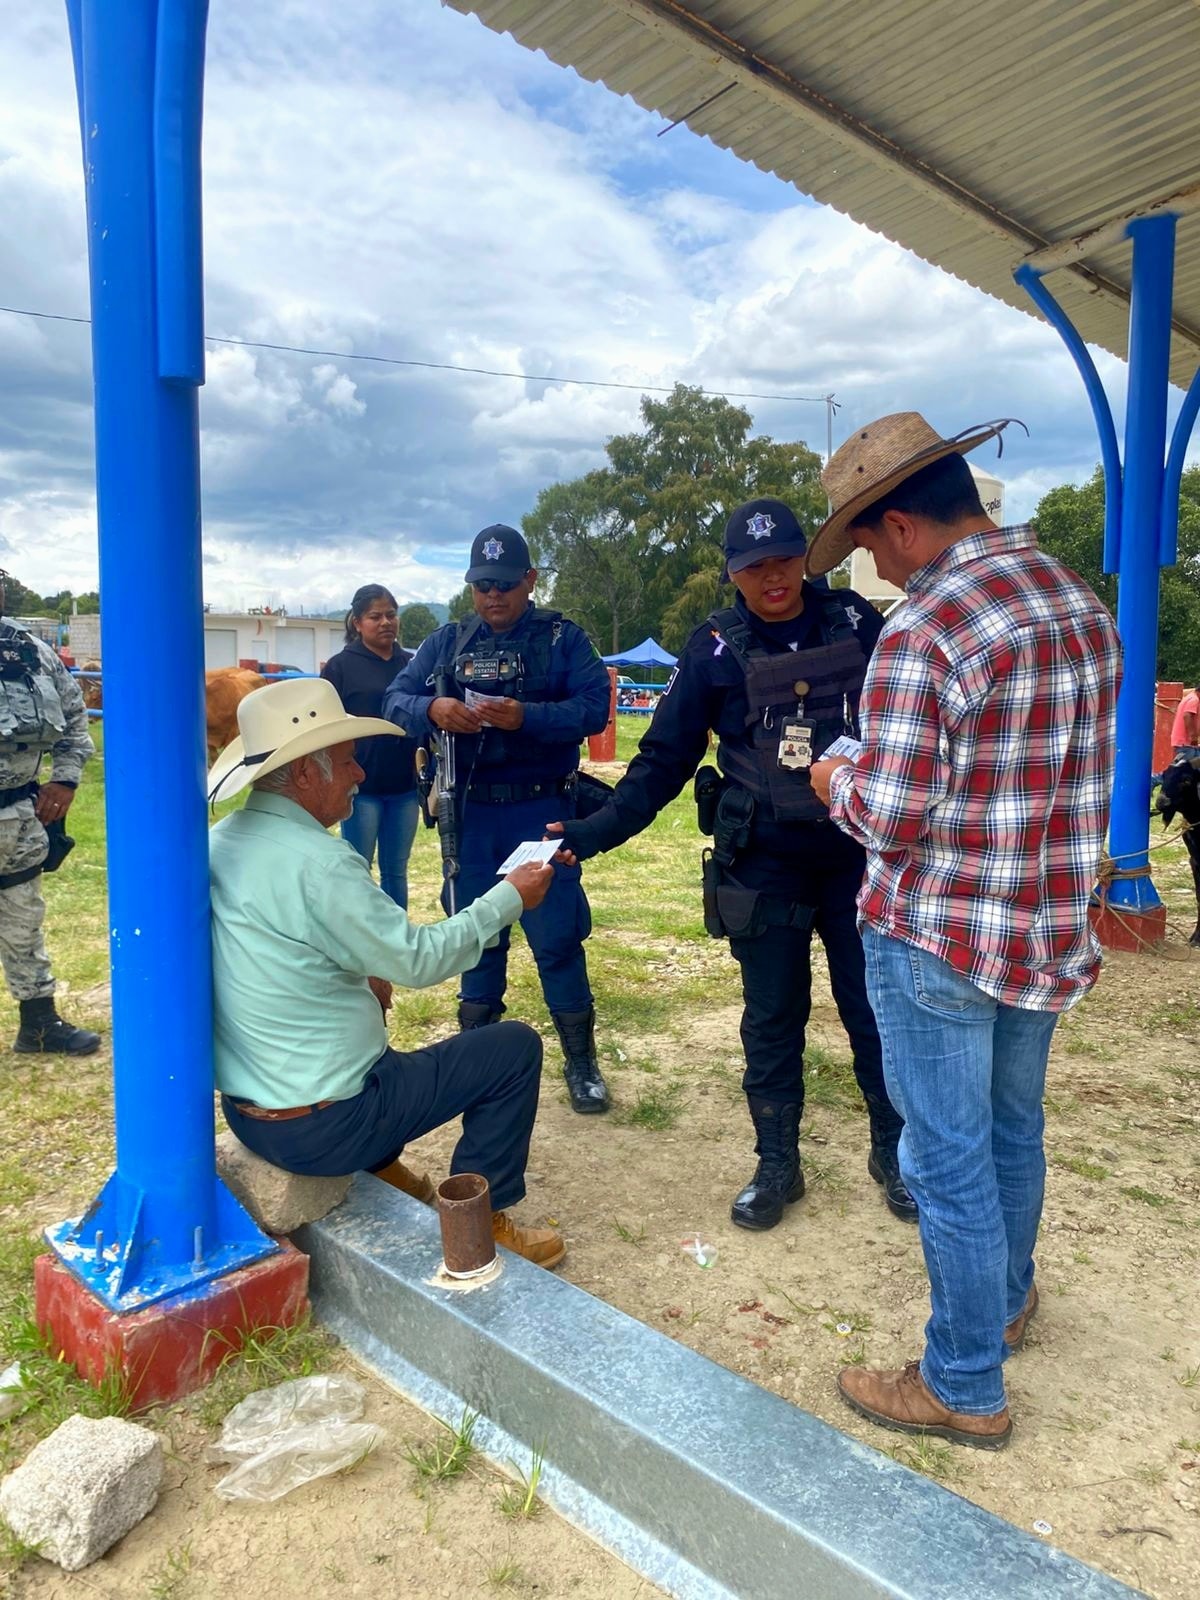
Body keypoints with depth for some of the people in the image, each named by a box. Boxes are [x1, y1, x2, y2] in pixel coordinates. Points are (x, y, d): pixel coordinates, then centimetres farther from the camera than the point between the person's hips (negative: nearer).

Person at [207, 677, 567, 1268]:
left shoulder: (219, 842, 1)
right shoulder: (317, 863, -25)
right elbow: (419, 959, -18)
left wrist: (363, 977, 9)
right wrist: (509, 898, -6)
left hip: (243, 1111, 9)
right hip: (319, 1128, -8)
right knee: (516, 1046, 0)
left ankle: (381, 1170, 33)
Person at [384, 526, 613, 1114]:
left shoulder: (563, 638, -1)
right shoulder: (446, 642, 9)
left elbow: (594, 707, -12)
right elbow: (395, 702, 1)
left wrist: (526, 716, -28)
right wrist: (432, 710, -21)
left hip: (542, 811, -3)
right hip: (469, 814, 3)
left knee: (556, 937, 1)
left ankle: (581, 1060, 15)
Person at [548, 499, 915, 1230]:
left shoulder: (857, 623, -1)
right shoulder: (715, 648, -4)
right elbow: (665, 758, -4)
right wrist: (596, 831, -13)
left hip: (859, 856, 1)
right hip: (764, 866, 0)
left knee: (877, 1009, 10)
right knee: (772, 1020, 10)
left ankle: (894, 1154, 30)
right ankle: (777, 1165, 27)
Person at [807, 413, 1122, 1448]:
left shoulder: (922, 632, -21)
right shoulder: (1084, 605, 5)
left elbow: (892, 819, -23)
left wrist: (838, 781, -2)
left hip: (940, 938, -8)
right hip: (1051, 931, 8)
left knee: (951, 1159, 6)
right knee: (1013, 1129, 25)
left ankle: (965, 1388, 22)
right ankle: (1009, 1299, 47)